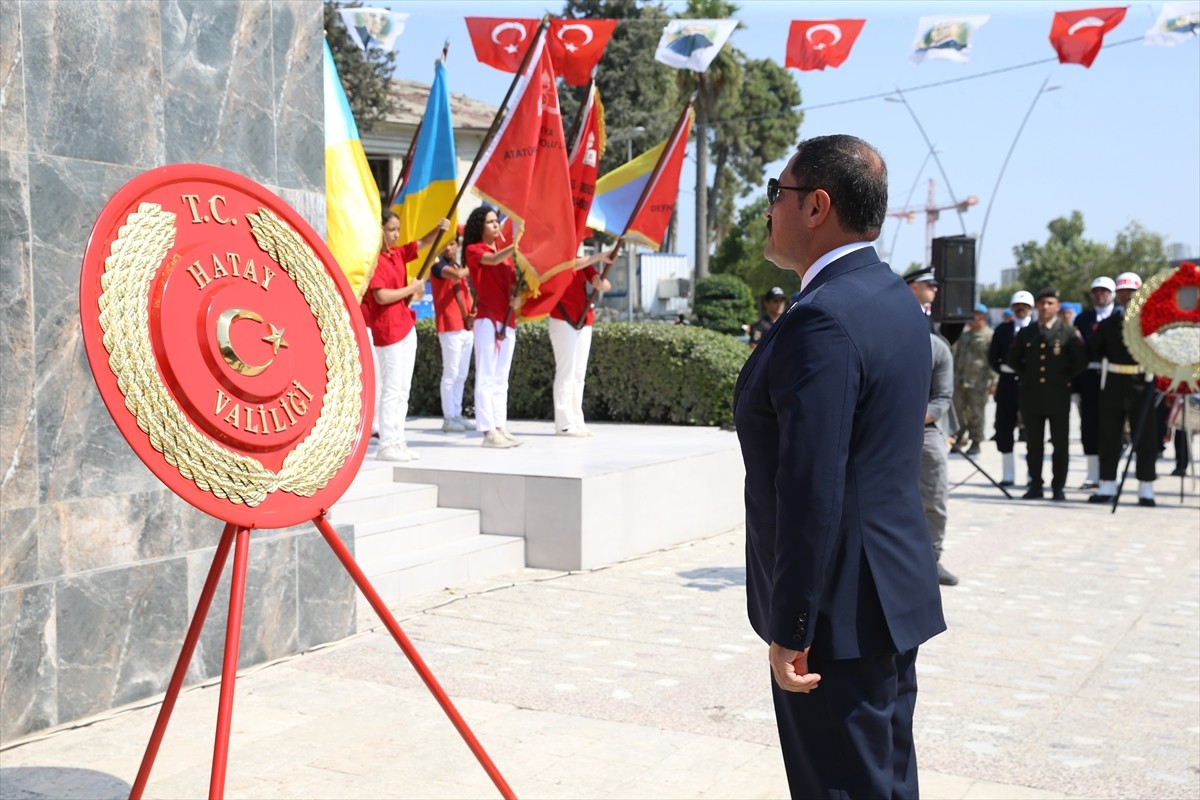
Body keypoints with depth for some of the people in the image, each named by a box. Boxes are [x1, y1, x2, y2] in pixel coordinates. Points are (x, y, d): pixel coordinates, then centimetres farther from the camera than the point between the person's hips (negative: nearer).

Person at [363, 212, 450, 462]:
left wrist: (439, 229, -4)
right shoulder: (374, 260, -13)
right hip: (387, 329, -9)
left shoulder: (397, 254, 11)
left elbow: (422, 243, 16)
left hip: (406, 327, 9)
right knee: (391, 389, -6)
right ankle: (386, 445, -1)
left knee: (403, 389, 10)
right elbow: (382, 296, -21)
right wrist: (411, 288, -11)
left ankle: (398, 442, 15)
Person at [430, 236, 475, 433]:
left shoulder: (462, 269, 21)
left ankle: (457, 415, 16)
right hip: (450, 328, -8)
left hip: (466, 327, 8)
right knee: (450, 374, -7)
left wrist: (472, 312, 3)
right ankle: (448, 418, -4)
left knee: (461, 375, 10)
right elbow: (456, 275, -24)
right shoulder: (439, 266, -3)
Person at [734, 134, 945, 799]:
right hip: (897, 594, 10)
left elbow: (811, 495, -26)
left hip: (842, 613, -10)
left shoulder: (822, 320, -23)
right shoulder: (894, 297, 9)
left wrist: (789, 631, -20)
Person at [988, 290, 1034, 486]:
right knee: (1004, 429, 2)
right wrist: (1004, 368, -3)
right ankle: (1008, 474, 11)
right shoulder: (1002, 329, 10)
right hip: (1007, 384, 3)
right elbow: (993, 358, 10)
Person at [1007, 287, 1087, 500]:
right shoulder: (1026, 333, 10)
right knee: (1033, 444, 5)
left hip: (1058, 396, -2)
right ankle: (1035, 486, 11)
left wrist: (1067, 377, -1)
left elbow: (1081, 360, 2)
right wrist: (1025, 375, 11)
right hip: (1031, 395, 3)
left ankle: (1058, 487, 7)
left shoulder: (1068, 333, 1)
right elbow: (1013, 358, 20)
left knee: (1060, 444, 1)